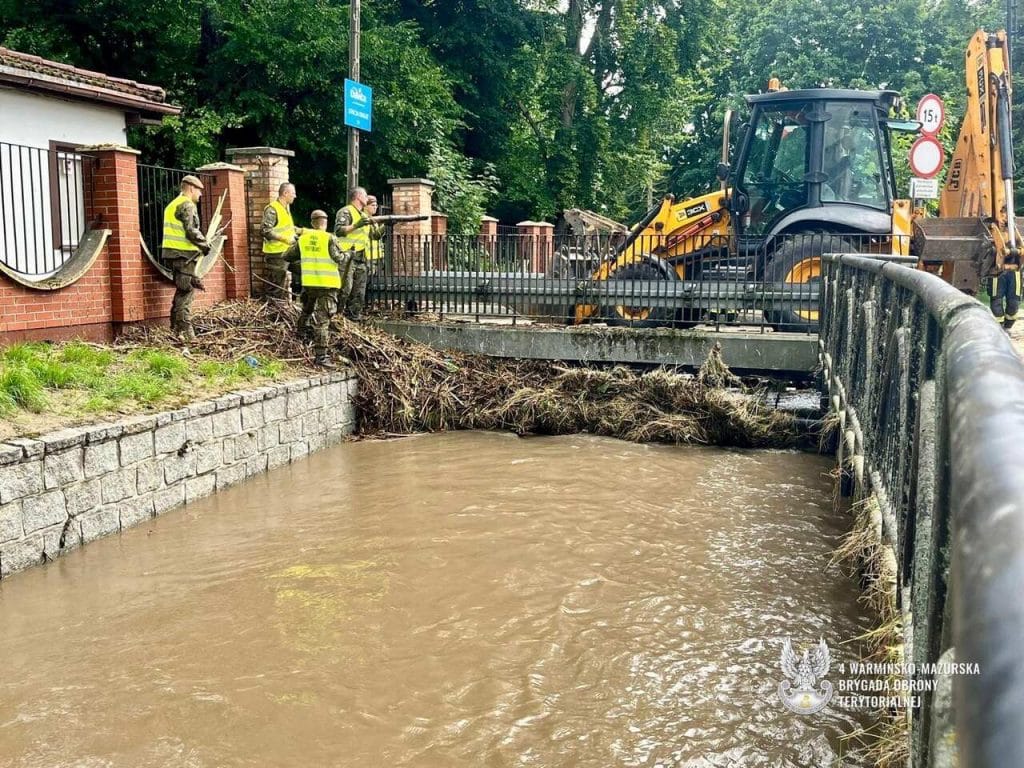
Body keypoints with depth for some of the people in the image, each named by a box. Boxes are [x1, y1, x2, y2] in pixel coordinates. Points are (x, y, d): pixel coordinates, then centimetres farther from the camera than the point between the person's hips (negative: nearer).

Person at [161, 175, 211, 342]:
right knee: (186, 291, -8)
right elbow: (191, 231, -19)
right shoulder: (187, 205, -11)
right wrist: (205, 245, -6)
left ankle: (176, 327, 21)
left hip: (173, 253, 10)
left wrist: (200, 244, 19)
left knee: (182, 290, 17)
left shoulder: (173, 204, 21)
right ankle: (184, 330, -8)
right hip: (183, 254, -10)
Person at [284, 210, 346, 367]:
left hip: (308, 282, 5)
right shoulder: (329, 238, -10)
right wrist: (344, 255, 10)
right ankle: (320, 356, -9)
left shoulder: (303, 238, 5)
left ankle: (302, 333, 48)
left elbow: (287, 256, 14)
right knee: (322, 319, -6)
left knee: (307, 310, 29)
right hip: (327, 284, -5)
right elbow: (339, 259, -12)